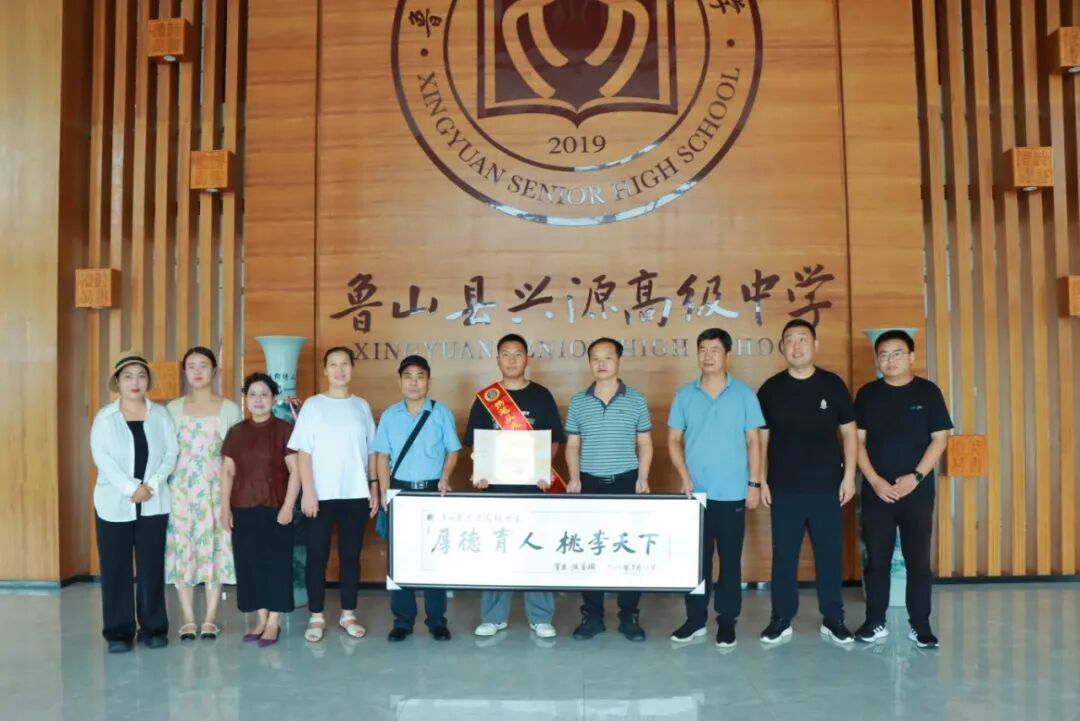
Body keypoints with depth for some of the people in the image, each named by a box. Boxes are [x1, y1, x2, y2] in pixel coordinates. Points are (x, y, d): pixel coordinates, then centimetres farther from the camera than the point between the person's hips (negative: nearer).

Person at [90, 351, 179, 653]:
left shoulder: (160, 415, 6)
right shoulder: (104, 417, 1)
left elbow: (171, 452, 1)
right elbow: (102, 457, -8)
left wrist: (152, 484, -13)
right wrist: (130, 488, -17)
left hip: (154, 503, 1)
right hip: (114, 503, -1)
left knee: (152, 567, 4)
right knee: (115, 569, 1)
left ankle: (153, 628, 13)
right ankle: (119, 632, 10)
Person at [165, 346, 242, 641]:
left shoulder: (229, 409, 3)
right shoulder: (173, 408, 8)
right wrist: (163, 485, -1)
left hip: (215, 487, -1)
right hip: (181, 487, 1)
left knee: (214, 546, 0)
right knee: (182, 547, 0)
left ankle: (210, 618, 9)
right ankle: (188, 619, 10)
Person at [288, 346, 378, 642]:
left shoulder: (362, 406, 8)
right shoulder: (313, 405, 0)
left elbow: (371, 451, 10)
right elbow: (303, 452, -3)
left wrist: (374, 486, 5)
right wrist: (308, 491, -10)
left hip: (356, 494, 2)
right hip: (321, 494, -2)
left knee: (351, 554, 8)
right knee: (317, 555, 2)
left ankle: (348, 614, 18)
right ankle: (316, 617, 14)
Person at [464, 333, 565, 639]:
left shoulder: (541, 396, 4)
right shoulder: (485, 397, 6)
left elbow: (554, 440, 5)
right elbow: (475, 443, 7)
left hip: (533, 485, -1)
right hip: (496, 485, 1)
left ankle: (540, 617, 14)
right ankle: (493, 616, 17)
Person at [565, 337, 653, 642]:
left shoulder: (636, 400, 3)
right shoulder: (577, 402, 5)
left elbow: (645, 444, 5)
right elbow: (572, 446, 8)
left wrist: (643, 478, -6)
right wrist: (574, 478, -6)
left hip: (626, 482, -1)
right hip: (590, 483, 1)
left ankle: (629, 616, 14)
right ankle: (592, 615, 15)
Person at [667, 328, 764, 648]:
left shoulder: (744, 393, 0)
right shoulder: (685, 394, 3)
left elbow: (753, 441, 1)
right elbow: (674, 440, 5)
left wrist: (754, 483, -3)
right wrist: (684, 477, -6)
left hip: (732, 493, -1)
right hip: (696, 492, 1)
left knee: (730, 559, 7)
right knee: (696, 557, 8)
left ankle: (727, 620, 19)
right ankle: (695, 619, 19)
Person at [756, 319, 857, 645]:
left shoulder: (832, 384, 1)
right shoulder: (770, 389, 2)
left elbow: (849, 432, 5)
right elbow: (761, 438, 5)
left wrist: (849, 475, -1)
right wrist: (760, 480, 1)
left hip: (827, 486, 0)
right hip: (784, 488, 0)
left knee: (830, 554, 7)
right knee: (783, 555, 6)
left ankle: (833, 619, 20)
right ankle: (781, 619, 17)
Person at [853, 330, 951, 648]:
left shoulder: (928, 392, 1)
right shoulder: (867, 394, 4)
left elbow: (940, 438, -2)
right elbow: (857, 441, 2)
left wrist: (916, 476, -12)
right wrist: (875, 481, -9)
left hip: (917, 491, -1)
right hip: (877, 491, 1)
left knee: (919, 559, 5)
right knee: (876, 560, 6)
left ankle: (919, 623, 17)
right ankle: (875, 622, 16)